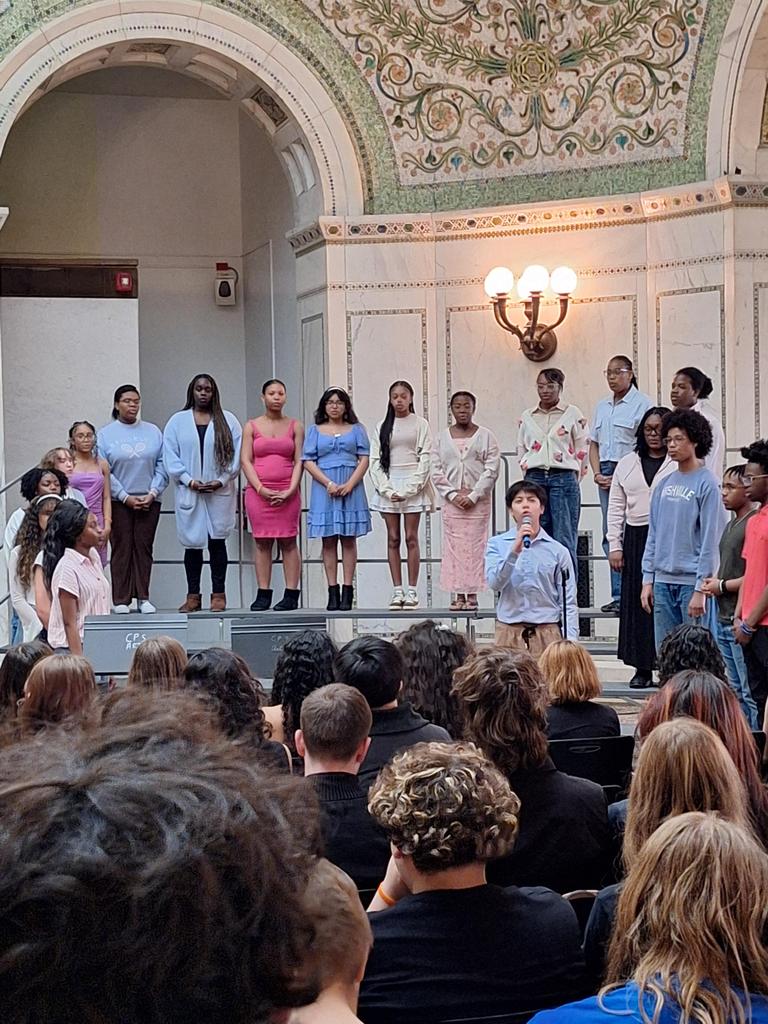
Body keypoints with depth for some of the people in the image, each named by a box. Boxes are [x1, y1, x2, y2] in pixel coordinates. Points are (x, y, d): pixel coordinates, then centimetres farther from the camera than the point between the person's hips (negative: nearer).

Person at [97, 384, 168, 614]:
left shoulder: (153, 432, 6)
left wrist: (153, 493, -7)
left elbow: (162, 466, 5)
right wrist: (125, 497, -8)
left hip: (149, 500, 2)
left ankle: (143, 597, 7)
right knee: (121, 548, 0)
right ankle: (121, 599, 3)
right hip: (119, 501, -2)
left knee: (144, 548, 3)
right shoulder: (105, 434, 1)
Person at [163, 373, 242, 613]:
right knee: (192, 544, 2)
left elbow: (237, 453, 2)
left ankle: (218, 594, 6)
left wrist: (222, 480, -8)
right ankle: (193, 596, 8)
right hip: (189, 493, 1)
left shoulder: (228, 421, 7)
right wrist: (188, 480, -8)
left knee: (217, 542, 0)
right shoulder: (177, 421, 8)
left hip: (220, 493, -1)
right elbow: (170, 456, 3)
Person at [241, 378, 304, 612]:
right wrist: (261, 488, -9)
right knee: (262, 542, 1)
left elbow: (299, 461, 3)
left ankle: (291, 594, -1)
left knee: (288, 541, -2)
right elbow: (245, 460, 3)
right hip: (258, 492, 0)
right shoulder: (252, 426, 8)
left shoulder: (295, 426, 9)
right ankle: (263, 595, 3)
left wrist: (290, 490, -9)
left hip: (287, 493, 0)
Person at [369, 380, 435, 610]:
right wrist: (388, 490, -7)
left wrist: (408, 489, -11)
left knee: (411, 538, -3)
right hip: (388, 485, 2)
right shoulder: (382, 427, 9)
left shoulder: (420, 424, 2)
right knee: (393, 539, 1)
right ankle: (397, 591, 3)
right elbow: (375, 461, 5)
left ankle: (412, 590, -1)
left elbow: (425, 459, -3)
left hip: (412, 485, -2)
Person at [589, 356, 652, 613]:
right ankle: (617, 595, 10)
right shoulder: (602, 406, 18)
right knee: (610, 534, 6)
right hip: (606, 474, 7)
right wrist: (597, 473, 3)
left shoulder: (641, 404, -4)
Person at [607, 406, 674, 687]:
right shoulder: (627, 464, 14)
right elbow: (616, 507, 14)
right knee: (636, 603, 3)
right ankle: (642, 667, 11)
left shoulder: (679, 465, 1)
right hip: (636, 539, 4)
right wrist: (614, 545, 6)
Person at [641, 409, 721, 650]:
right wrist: (647, 579, 9)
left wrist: (700, 589, -14)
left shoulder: (707, 484, -6)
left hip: (691, 582, -6)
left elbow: (709, 540, -10)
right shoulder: (664, 484, 12)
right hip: (663, 581, 6)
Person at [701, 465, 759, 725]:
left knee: (749, 693, -7)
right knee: (735, 690, 15)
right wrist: (713, 580, 10)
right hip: (725, 620, 10)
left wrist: (723, 586, -11)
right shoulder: (732, 524, 18)